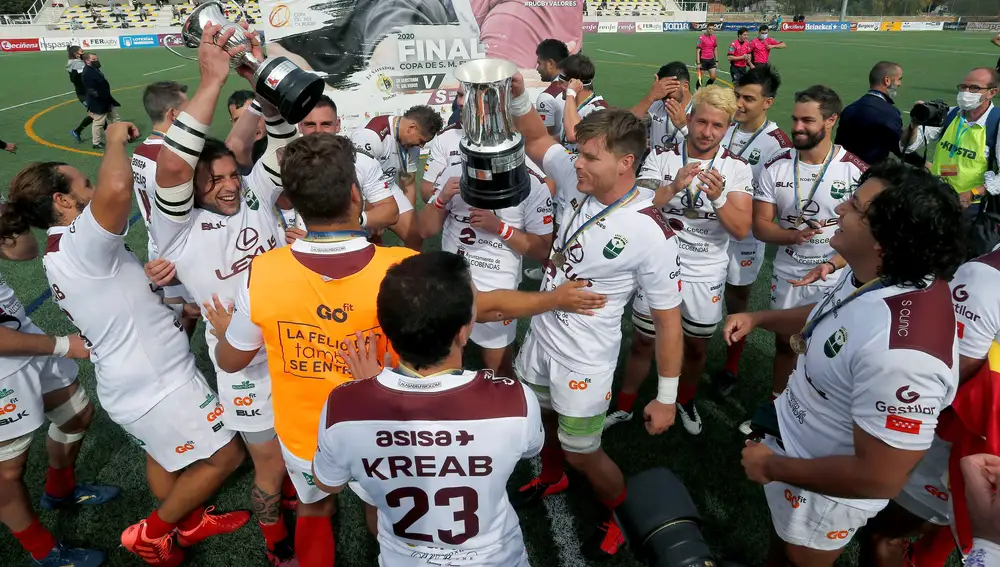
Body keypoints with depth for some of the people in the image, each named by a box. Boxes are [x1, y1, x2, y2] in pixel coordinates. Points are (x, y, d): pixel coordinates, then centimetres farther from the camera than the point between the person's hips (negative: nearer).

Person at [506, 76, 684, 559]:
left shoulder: (651, 234, -26)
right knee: (540, 419, 27)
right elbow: (536, 142, 7)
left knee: (582, 454, 10)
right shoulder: (576, 182, -10)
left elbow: (667, 320, -18)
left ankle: (623, 516, 41)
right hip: (540, 336, 7)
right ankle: (551, 479, 59)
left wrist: (666, 398, -12)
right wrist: (517, 96, -14)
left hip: (583, 359, -6)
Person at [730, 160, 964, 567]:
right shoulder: (870, 277, -12)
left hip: (825, 489, -8)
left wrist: (773, 466, -24)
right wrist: (758, 318, 5)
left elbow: (879, 478, -35)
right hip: (796, 436, 8)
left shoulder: (900, 351, -42)